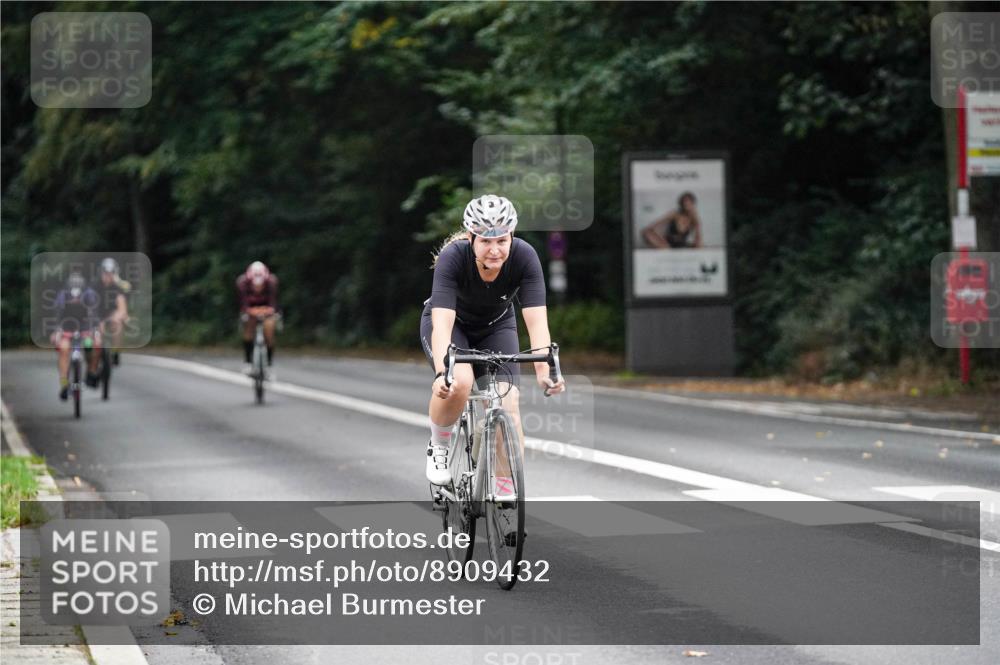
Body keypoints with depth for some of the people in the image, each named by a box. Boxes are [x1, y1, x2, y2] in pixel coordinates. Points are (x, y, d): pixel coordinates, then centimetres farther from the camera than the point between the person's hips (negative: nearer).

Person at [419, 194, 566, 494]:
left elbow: (536, 320, -35)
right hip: (452, 325, -2)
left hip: (496, 327, 2)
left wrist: (543, 371, -49)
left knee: (507, 404, -16)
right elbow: (442, 322, -43)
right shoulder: (453, 257, -34)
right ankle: (439, 447, -2)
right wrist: (441, 373, -58)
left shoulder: (524, 257, -30)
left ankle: (507, 496, -7)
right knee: (459, 382, -31)